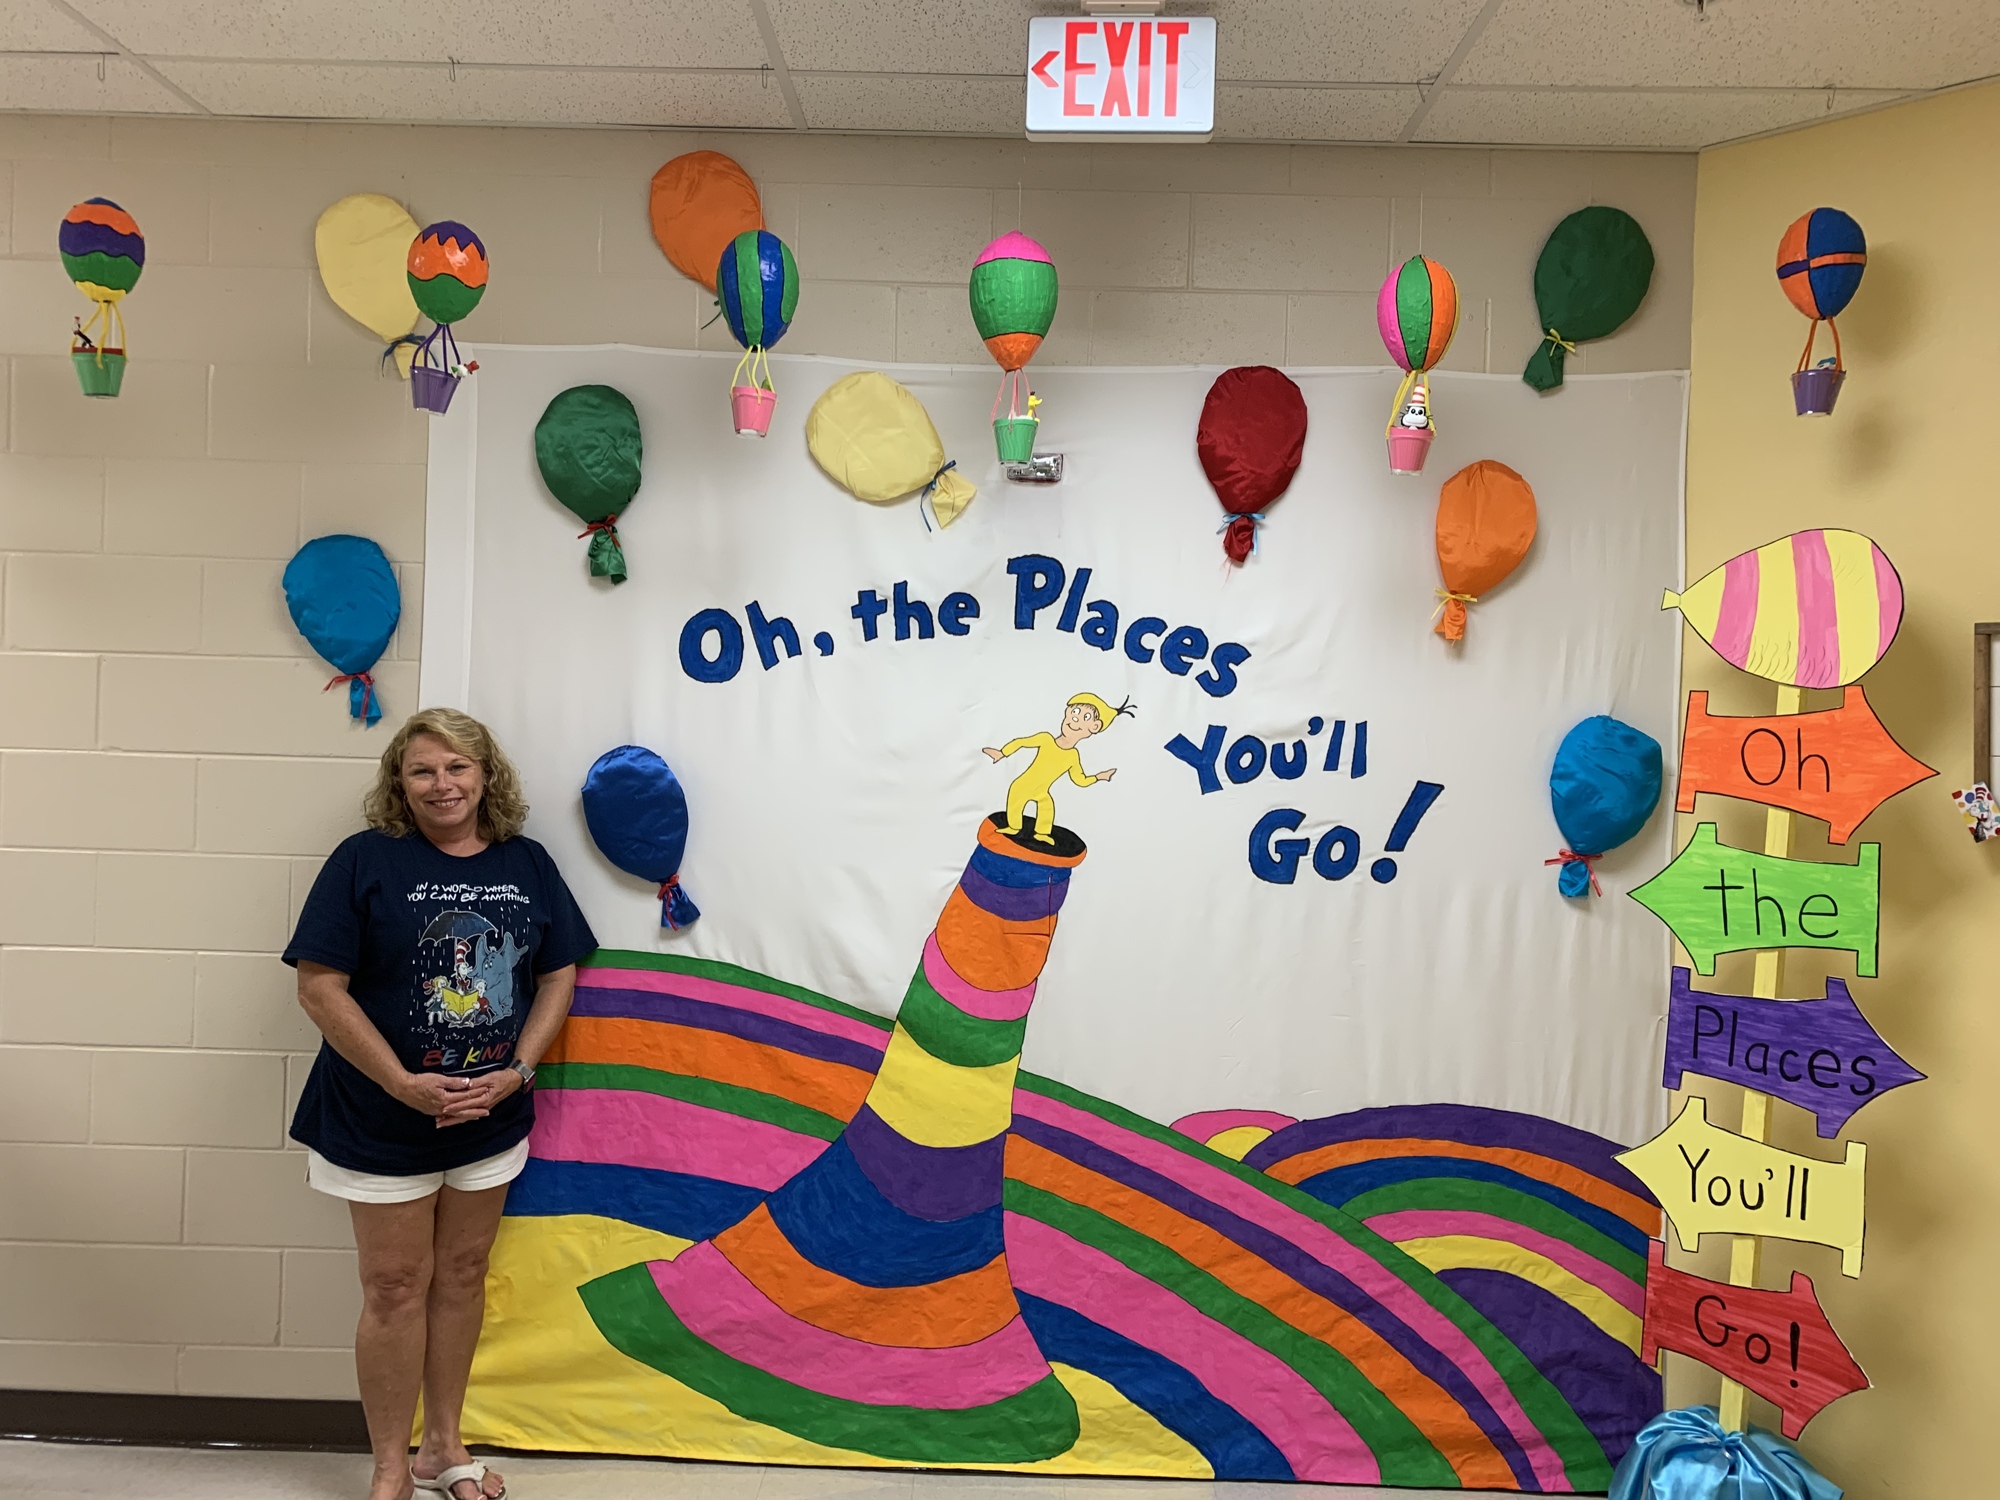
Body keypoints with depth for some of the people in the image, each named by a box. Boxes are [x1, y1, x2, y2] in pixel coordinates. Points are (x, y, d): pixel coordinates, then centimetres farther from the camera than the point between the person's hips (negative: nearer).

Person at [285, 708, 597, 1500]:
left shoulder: (527, 862, 0)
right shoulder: (366, 860, -11)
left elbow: (558, 975, 4)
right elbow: (320, 987, -14)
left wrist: (516, 1070, -9)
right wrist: (404, 1084, -19)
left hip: (491, 1115, 4)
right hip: (382, 1123, -3)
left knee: (462, 1274, 14)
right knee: (396, 1287, 5)